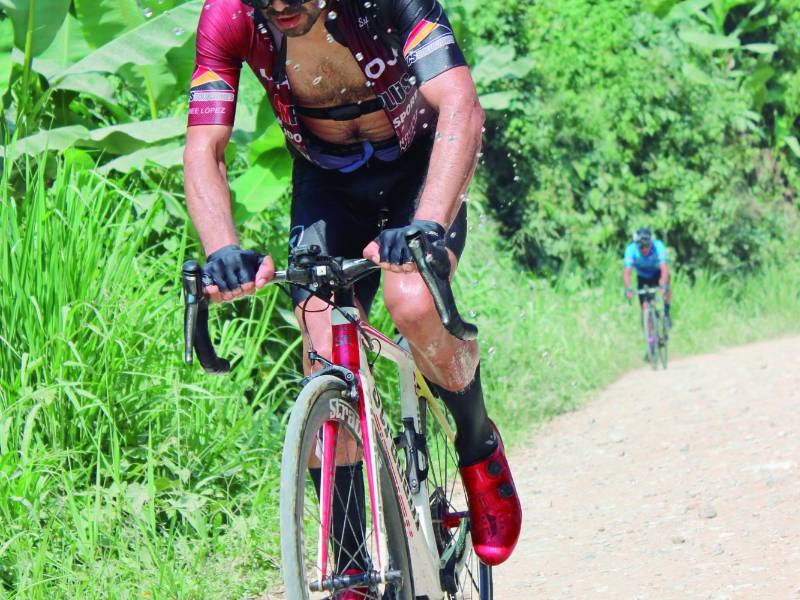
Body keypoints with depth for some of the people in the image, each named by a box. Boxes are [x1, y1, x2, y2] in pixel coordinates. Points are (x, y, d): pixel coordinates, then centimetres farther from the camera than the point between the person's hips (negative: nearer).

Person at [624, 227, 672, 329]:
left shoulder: (658, 246, -32)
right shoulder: (631, 249, -30)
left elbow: (664, 268, -41)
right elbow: (627, 272, -35)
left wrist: (663, 284, -58)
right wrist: (628, 288, -52)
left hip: (657, 273, -1)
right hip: (642, 277, 1)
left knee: (666, 289, -31)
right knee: (644, 305, -12)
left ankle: (666, 313, -6)